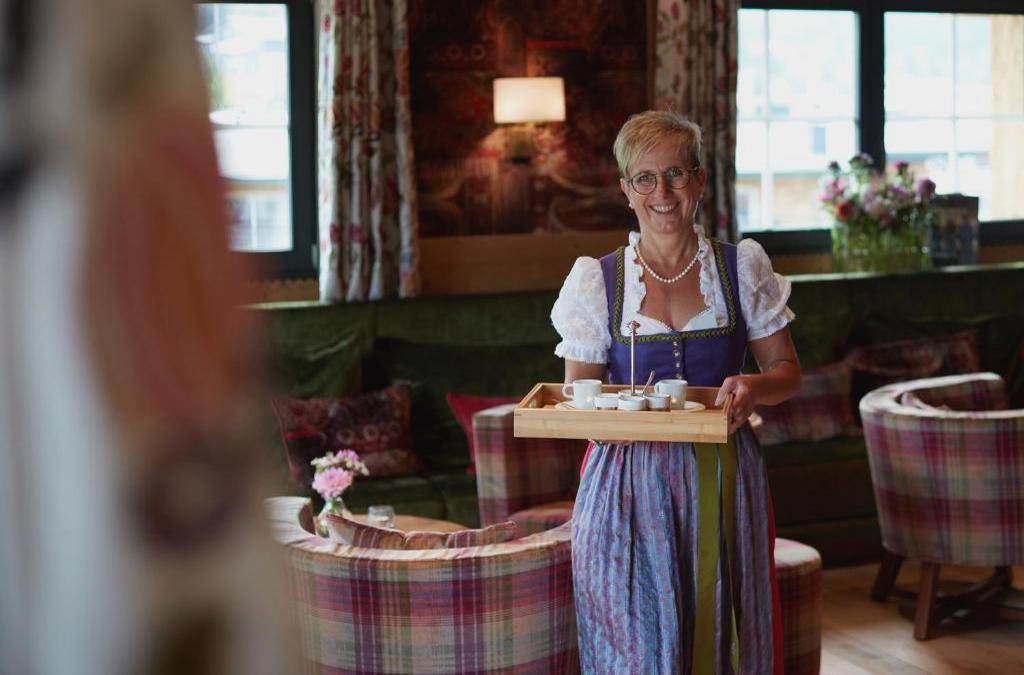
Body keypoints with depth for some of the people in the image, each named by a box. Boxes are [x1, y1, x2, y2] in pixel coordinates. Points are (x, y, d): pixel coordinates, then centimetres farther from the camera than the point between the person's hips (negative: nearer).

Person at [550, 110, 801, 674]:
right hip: (628, 486, -1)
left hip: (722, 482, 1)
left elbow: (786, 371, 9)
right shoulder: (595, 280, 2)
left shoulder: (742, 268, 4)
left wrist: (755, 387, -14)